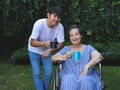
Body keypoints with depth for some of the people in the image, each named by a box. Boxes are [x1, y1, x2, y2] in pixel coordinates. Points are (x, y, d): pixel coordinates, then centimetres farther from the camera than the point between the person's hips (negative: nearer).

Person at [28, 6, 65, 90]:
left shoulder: (60, 27, -26)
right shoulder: (39, 24, -33)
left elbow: (61, 44, -17)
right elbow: (32, 42, -30)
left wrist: (49, 50, -31)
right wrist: (43, 44, -49)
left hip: (47, 51, 2)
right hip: (34, 51, -2)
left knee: (49, 73, -2)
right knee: (37, 73, -7)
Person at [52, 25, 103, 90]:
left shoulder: (88, 48, 15)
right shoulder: (66, 49, 20)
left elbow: (99, 57, -4)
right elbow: (53, 58, 6)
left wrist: (87, 67, -22)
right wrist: (65, 57, -16)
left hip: (87, 76, 0)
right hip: (70, 77, 1)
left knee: (84, 80, -36)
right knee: (69, 81, -35)